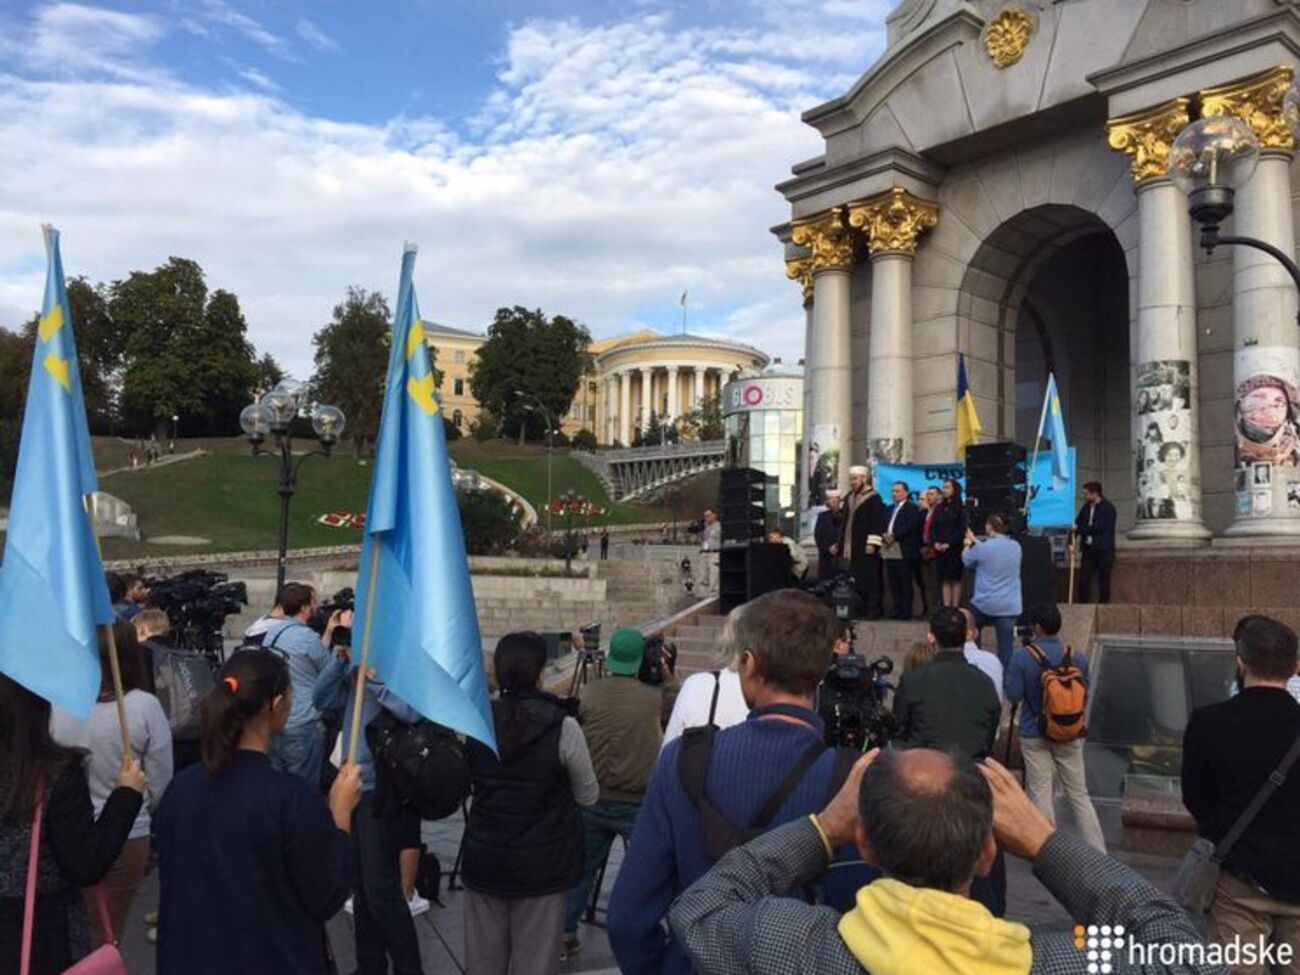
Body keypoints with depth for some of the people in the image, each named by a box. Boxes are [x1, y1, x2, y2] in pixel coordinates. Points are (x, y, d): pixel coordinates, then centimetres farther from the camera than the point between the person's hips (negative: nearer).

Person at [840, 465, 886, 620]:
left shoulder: (874, 498, -6)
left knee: (870, 579, -4)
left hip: (866, 547, -7)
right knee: (856, 580, 6)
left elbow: (877, 522, -12)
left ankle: (873, 610, 1)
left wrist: (872, 543, -19)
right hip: (852, 547, 7)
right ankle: (860, 609, 12)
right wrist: (843, 543, 15)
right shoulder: (849, 498, 15)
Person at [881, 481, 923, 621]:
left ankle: (906, 611, 1)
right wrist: (885, 536, -6)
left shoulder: (912, 509, 0)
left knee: (905, 583, -3)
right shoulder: (890, 509, 21)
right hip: (890, 551, 7)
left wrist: (894, 536, -16)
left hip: (904, 552, -6)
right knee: (893, 583, 7)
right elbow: (884, 525, 14)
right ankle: (897, 609, 13)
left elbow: (911, 526, -13)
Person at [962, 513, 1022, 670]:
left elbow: (966, 560, 7)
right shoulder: (1016, 547, 3)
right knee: (1006, 646, 1)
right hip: (1009, 606, 2)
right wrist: (975, 541, 27)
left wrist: (969, 544, 26)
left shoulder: (982, 548, -12)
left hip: (984, 603, -2)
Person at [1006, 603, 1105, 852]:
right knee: (1079, 793, 10)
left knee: (1040, 792, 7)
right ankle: (1098, 852, 12)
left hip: (1034, 734, -2)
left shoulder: (1022, 658, -14)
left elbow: (1013, 696, -11)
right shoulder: (1077, 658, -5)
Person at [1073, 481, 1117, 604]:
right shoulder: (1086, 507, 9)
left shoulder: (1108, 508, -11)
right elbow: (1077, 525, 7)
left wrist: (1078, 529, -9)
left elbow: (1097, 528, -19)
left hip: (1104, 550, -5)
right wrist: (1072, 543, -3)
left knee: (1103, 583, 3)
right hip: (1088, 549, 5)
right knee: (1083, 580, 1)